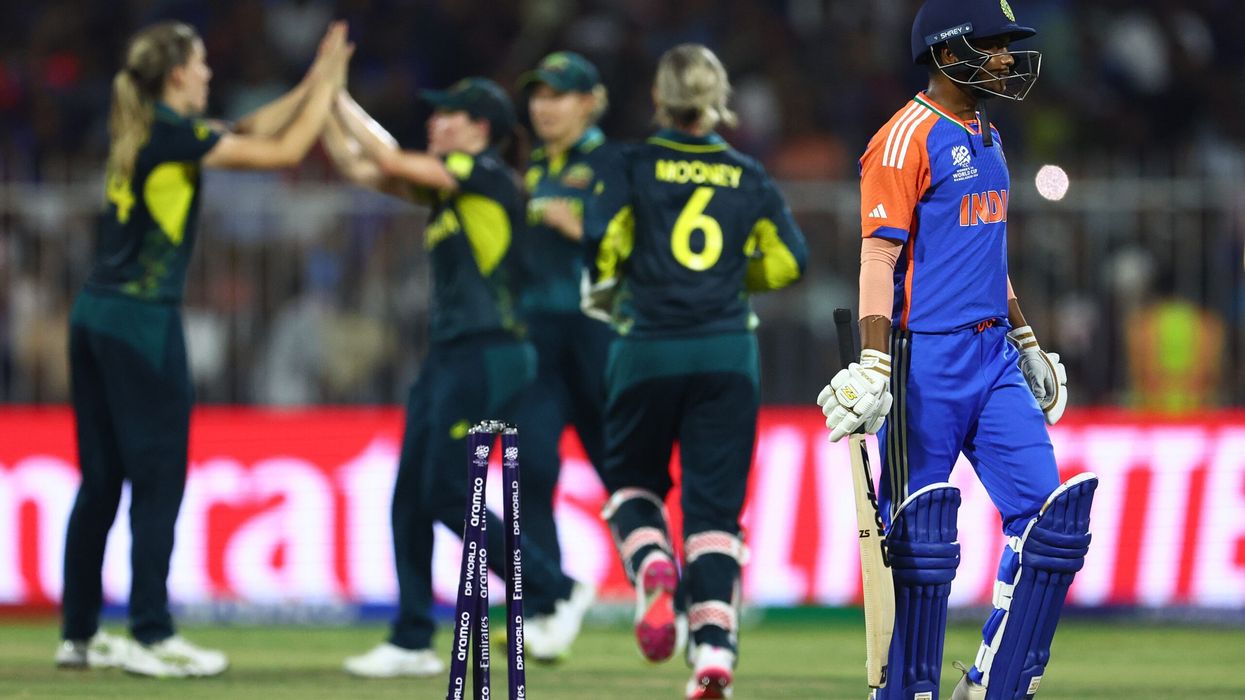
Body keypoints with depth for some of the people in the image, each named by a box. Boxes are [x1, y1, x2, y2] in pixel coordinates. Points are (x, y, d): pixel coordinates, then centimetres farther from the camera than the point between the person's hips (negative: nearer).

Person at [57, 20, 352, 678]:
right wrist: (327, 86, 3)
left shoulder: (140, 129, 14)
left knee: (101, 481, 11)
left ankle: (79, 632, 14)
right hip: (143, 321, -9)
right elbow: (283, 151, -9)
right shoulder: (173, 132, -11)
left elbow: (251, 129, 24)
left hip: (97, 318, 9)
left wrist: (312, 84, 23)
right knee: (158, 481, -4)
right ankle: (152, 636, -4)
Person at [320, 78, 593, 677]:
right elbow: (360, 169, 18)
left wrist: (341, 99, -4)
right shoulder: (447, 184, 16)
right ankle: (412, 642, 9)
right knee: (410, 499, 6)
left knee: (446, 498, -10)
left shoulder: (487, 173, -9)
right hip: (449, 354, 9)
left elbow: (390, 160, -14)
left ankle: (557, 593, -1)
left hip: (489, 354, -9)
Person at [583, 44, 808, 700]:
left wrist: (605, 290, 8)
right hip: (728, 352, 1)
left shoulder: (634, 165, 0)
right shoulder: (748, 176, 7)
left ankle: (653, 572, -13)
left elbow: (602, 239, -12)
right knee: (714, 505, 2)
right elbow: (788, 260, 6)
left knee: (631, 481, 19)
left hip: (649, 350, -1)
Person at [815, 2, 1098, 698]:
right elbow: (880, 256, -15)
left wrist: (1026, 341, 28)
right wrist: (874, 367, -23)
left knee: (1050, 511, -1)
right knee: (921, 534, -5)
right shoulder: (908, 138, -10)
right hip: (927, 360, -8)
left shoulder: (987, 140, 18)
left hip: (992, 356, 8)